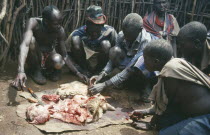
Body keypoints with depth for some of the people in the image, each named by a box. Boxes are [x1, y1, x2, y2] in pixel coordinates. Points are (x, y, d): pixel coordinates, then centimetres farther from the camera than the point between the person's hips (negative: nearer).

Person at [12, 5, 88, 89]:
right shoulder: (33, 23, -27)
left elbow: (64, 56, -12)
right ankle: (35, 70, -10)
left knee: (58, 63, -34)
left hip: (48, 57, 2)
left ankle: (48, 69, 4)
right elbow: (25, 44, -43)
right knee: (31, 40, -33)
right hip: (34, 56, -1)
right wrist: (21, 71, -58)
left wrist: (77, 73, -20)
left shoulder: (60, 31, -19)